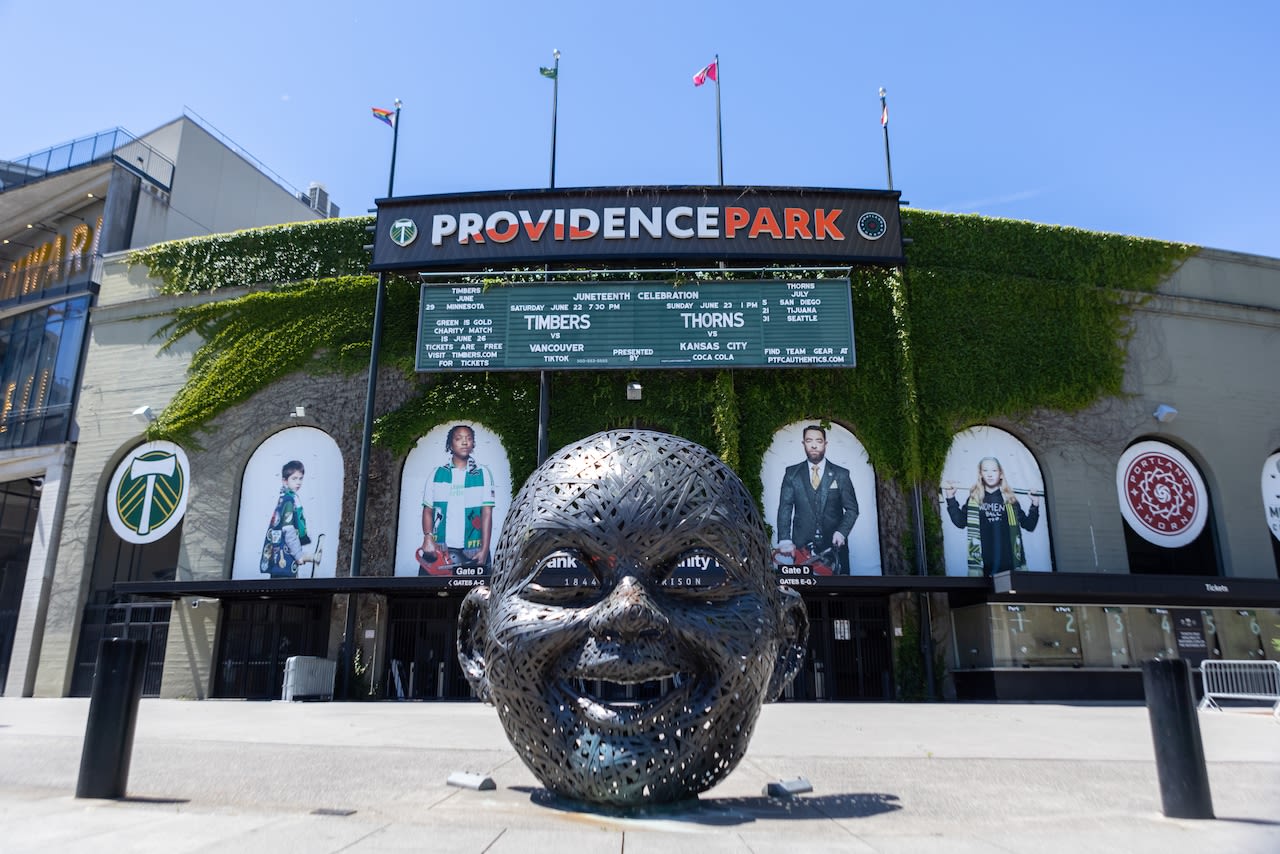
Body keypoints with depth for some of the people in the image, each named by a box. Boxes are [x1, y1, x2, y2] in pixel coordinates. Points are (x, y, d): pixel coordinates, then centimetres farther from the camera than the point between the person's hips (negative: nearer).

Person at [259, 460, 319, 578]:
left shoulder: (283, 498, 14)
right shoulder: (290, 499, -11)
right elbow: (289, 531, -17)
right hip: (285, 559, -9)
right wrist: (300, 555, -16)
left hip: (277, 556, 9)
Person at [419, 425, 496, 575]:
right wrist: (428, 537, -10)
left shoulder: (482, 474, 5)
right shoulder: (437, 474, 9)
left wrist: (484, 550, -7)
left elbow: (487, 513, 0)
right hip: (439, 550, 1)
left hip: (472, 552, -1)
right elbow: (428, 510, 7)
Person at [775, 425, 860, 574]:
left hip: (834, 545, 0)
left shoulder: (841, 474, 5)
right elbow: (785, 508, 2)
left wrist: (842, 532, -12)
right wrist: (785, 540, -11)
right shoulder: (792, 473, 6)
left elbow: (852, 509, 6)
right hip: (802, 546, 0)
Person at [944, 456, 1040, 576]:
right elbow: (960, 522, 3)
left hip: (1010, 561, 1)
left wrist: (1035, 506, -3)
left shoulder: (1009, 498, 8)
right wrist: (951, 499, -4)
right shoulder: (974, 498, 7)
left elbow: (1029, 525, 11)